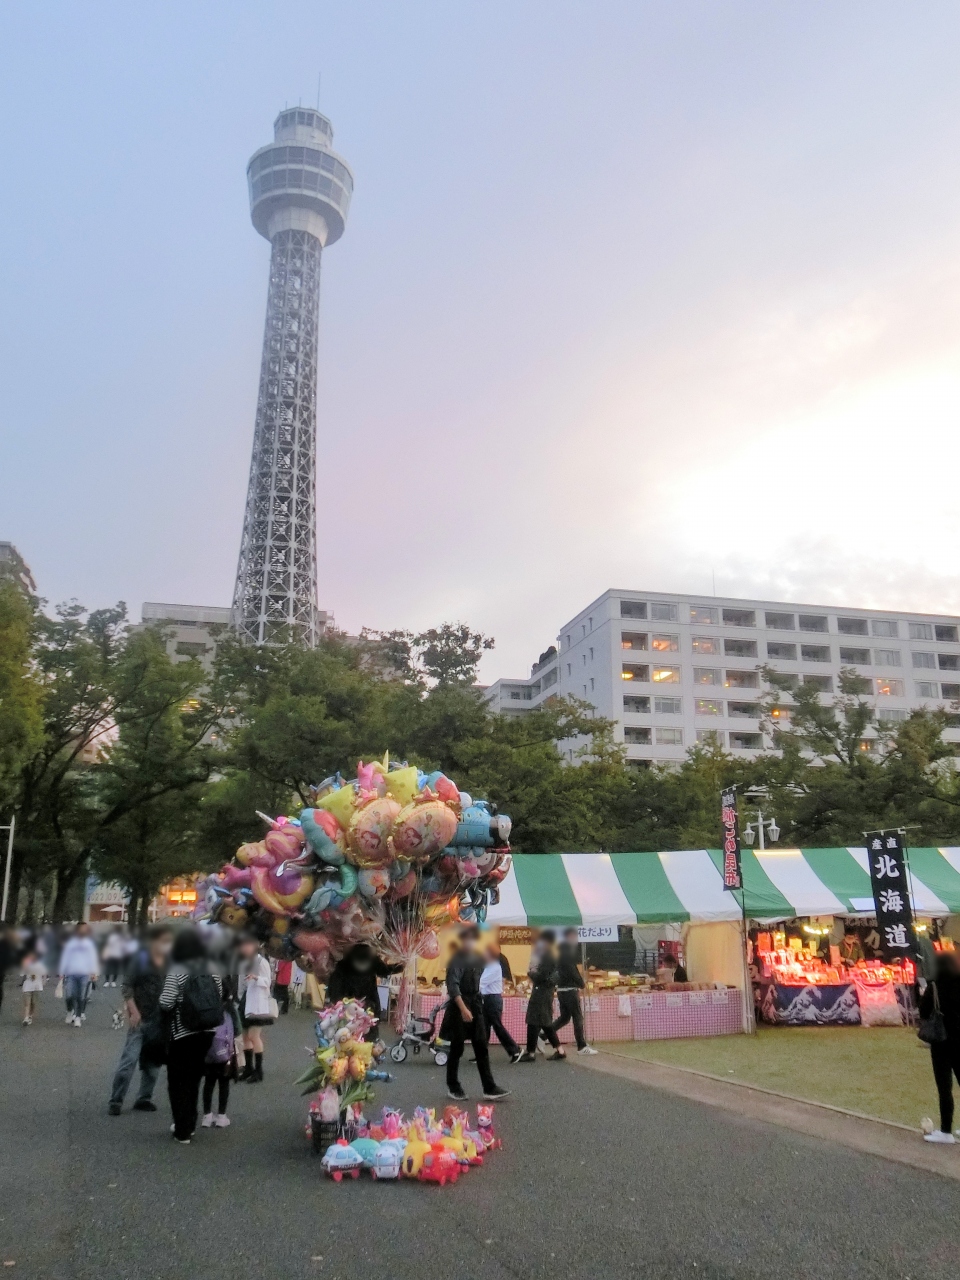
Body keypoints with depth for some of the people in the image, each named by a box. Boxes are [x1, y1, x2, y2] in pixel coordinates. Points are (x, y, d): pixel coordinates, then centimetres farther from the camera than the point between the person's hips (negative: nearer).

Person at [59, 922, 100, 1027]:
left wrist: (94, 972, -2)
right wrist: (62, 972, 5)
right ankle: (70, 1011, 19)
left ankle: (78, 1017, 5)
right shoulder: (71, 943, 12)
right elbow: (65, 957, 12)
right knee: (69, 995, -8)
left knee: (82, 997, -4)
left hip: (85, 974, 0)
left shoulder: (89, 943, 12)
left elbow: (93, 958, 8)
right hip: (71, 974, 0)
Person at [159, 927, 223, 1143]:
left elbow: (166, 1004, -16)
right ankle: (190, 1124, 29)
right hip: (206, 1034, 5)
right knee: (193, 1079, 20)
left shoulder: (176, 973, -14)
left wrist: (162, 995, 4)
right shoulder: (212, 971, 2)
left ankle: (183, 1131, 10)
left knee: (179, 1082, 8)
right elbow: (220, 1000, 5)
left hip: (182, 1036, -5)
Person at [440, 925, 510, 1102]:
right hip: (459, 1005, -6)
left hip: (476, 1005, 6)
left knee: (481, 1048, 5)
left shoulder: (477, 958, 7)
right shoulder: (457, 959, -15)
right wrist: (463, 1009, -27)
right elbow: (453, 986, -22)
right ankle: (453, 1087, 18)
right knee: (457, 1048, 5)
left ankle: (489, 1088, 7)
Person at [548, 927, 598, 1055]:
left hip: (561, 989, 9)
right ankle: (582, 1046, 3)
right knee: (578, 1018, -2)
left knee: (564, 1017, 13)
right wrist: (581, 984, -5)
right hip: (570, 989, -9)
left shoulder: (561, 952, 16)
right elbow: (572, 971, -18)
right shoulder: (568, 952, -14)